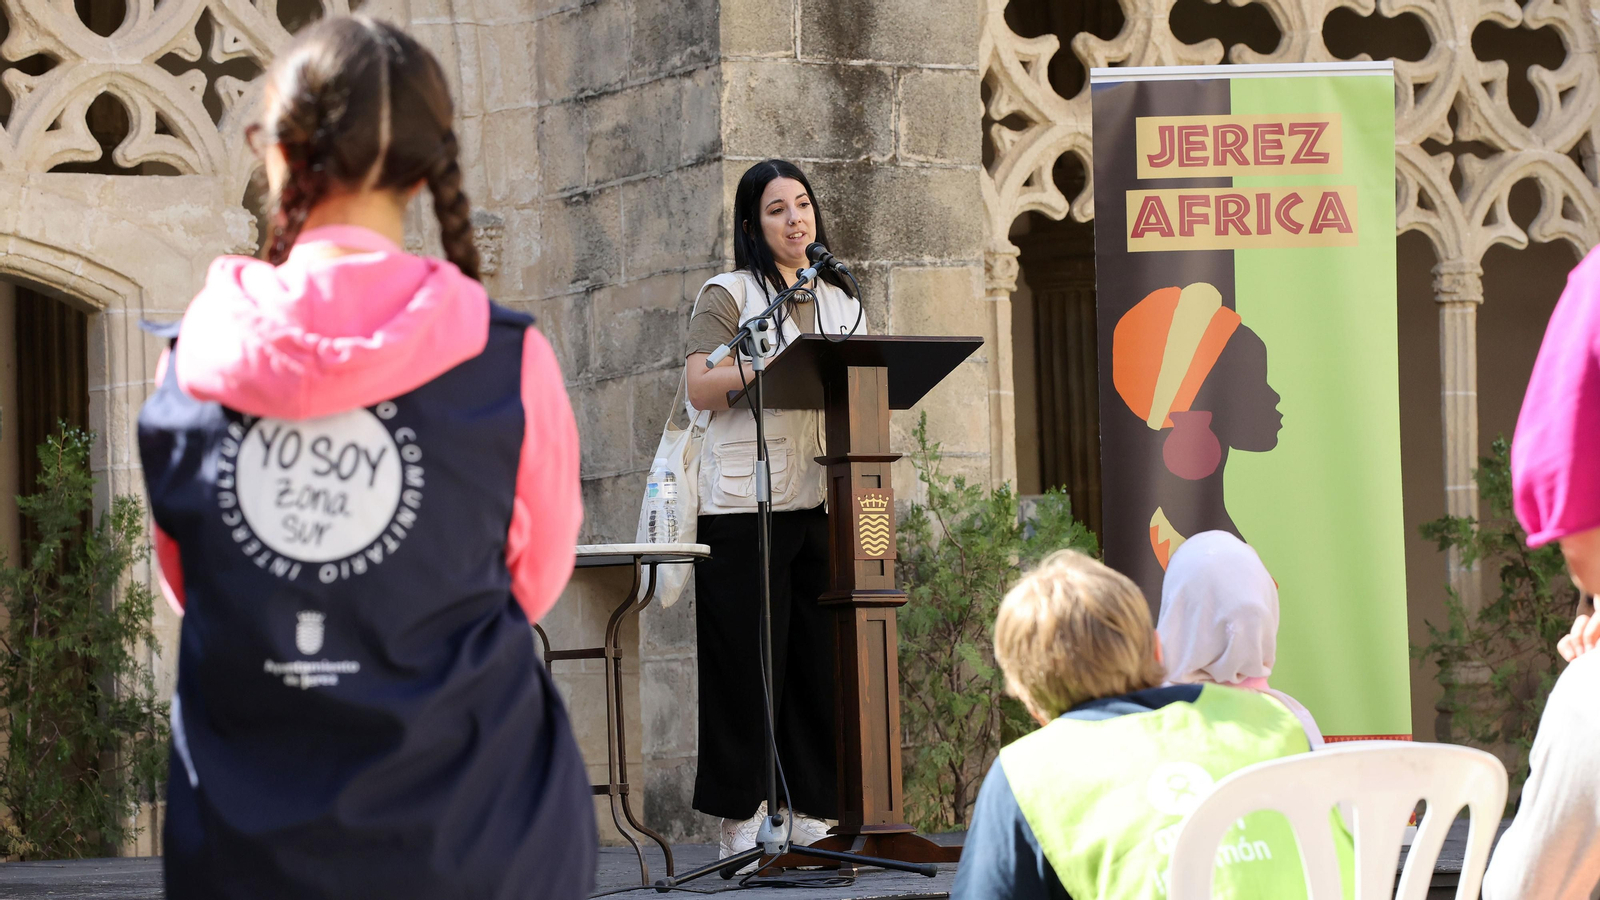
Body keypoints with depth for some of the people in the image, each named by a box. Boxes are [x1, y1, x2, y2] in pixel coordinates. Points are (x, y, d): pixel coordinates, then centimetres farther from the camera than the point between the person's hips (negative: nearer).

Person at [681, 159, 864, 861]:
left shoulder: (842, 302, 19)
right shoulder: (729, 294, 2)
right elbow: (699, 388, -9)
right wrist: (776, 362, -19)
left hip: (823, 499, 5)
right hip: (744, 503, -5)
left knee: (822, 657, 3)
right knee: (748, 662, -5)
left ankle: (815, 811, 9)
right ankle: (741, 817, -1)